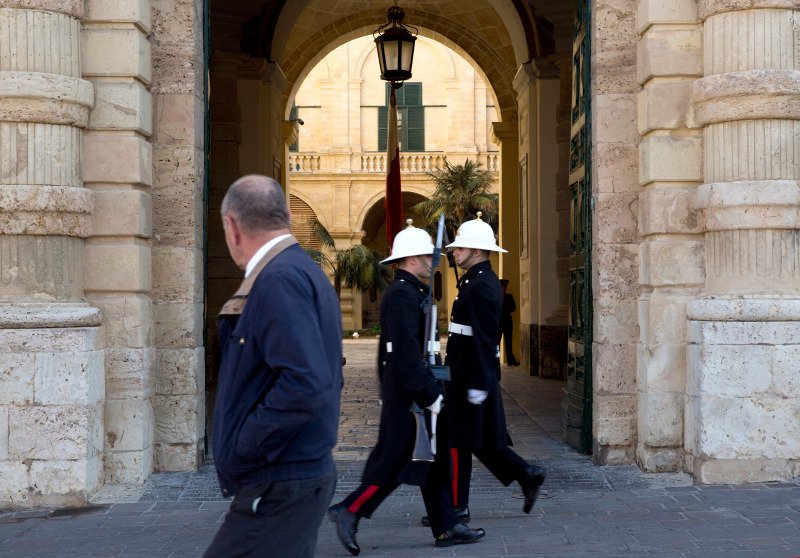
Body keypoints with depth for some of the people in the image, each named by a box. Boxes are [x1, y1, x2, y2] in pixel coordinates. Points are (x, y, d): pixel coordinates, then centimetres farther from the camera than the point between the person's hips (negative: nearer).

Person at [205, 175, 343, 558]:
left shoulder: (279, 278, -17)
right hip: (306, 471, 10)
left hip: (277, 490, -10)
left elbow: (306, 385, -28)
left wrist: (242, 448, -18)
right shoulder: (305, 270, 14)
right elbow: (323, 376, 22)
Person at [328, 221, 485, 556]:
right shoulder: (402, 294, -17)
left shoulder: (408, 291, 16)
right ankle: (349, 512, 3)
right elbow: (407, 352, -24)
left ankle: (445, 528, 15)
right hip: (408, 392, -11)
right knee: (396, 460, -6)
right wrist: (430, 394, -22)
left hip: (404, 388, 11)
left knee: (434, 458, 11)